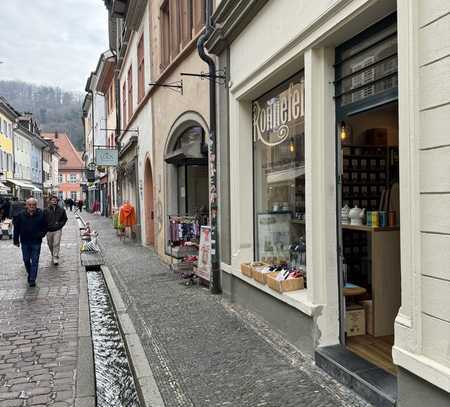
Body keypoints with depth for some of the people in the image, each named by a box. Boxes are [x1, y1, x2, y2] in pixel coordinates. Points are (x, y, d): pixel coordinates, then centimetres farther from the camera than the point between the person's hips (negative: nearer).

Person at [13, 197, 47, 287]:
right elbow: (16, 228, 4)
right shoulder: (20, 215, -3)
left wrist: (42, 233, -13)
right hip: (25, 242, 2)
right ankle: (30, 274, 36)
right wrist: (16, 240, 4)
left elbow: (45, 226, 4)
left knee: (35, 261, 0)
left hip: (36, 242, -2)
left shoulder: (41, 214, -6)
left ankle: (32, 279, 5)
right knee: (26, 260, 14)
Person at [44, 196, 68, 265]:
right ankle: (53, 255, 34)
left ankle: (55, 258, -7)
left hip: (57, 230, -2)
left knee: (56, 244, -10)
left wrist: (60, 225, -1)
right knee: (50, 244, 13)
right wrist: (46, 227, -5)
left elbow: (65, 218, 11)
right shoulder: (46, 210, 1)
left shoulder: (61, 210, 3)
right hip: (49, 230, 2)